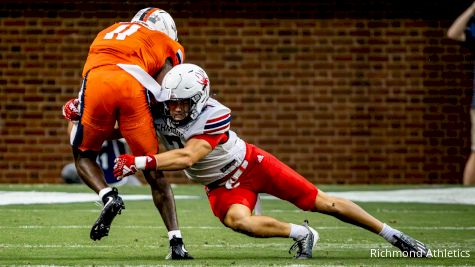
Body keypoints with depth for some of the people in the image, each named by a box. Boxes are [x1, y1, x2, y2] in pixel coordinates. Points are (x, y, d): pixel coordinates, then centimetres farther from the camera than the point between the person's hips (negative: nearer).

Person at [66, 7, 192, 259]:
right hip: (133, 84, -1)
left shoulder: (108, 33, 39)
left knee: (83, 155, 25)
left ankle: (108, 196, -3)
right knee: (154, 171, 11)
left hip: (96, 83, 1)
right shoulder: (168, 45, 27)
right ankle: (176, 243, 6)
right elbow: (162, 92, 11)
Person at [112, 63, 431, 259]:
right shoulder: (162, 115, -18)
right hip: (222, 185, 4)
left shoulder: (213, 116, -34)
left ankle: (393, 235, 12)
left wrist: (139, 163, -50)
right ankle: (301, 235, -7)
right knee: (238, 221, -30)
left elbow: (186, 158, -44)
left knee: (323, 203, -1)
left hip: (250, 164, -4)